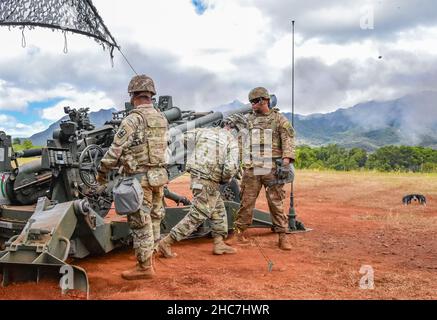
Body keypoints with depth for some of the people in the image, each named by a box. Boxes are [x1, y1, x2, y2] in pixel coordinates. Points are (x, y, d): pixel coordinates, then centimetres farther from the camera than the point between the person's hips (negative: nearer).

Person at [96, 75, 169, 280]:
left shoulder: (133, 119, -14)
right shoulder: (162, 119, 9)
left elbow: (116, 149, -12)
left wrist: (102, 171, 1)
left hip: (139, 178, -7)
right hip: (159, 176, 8)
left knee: (140, 223, 0)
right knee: (153, 219, 15)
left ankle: (145, 267, 6)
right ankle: (147, 258, 27)